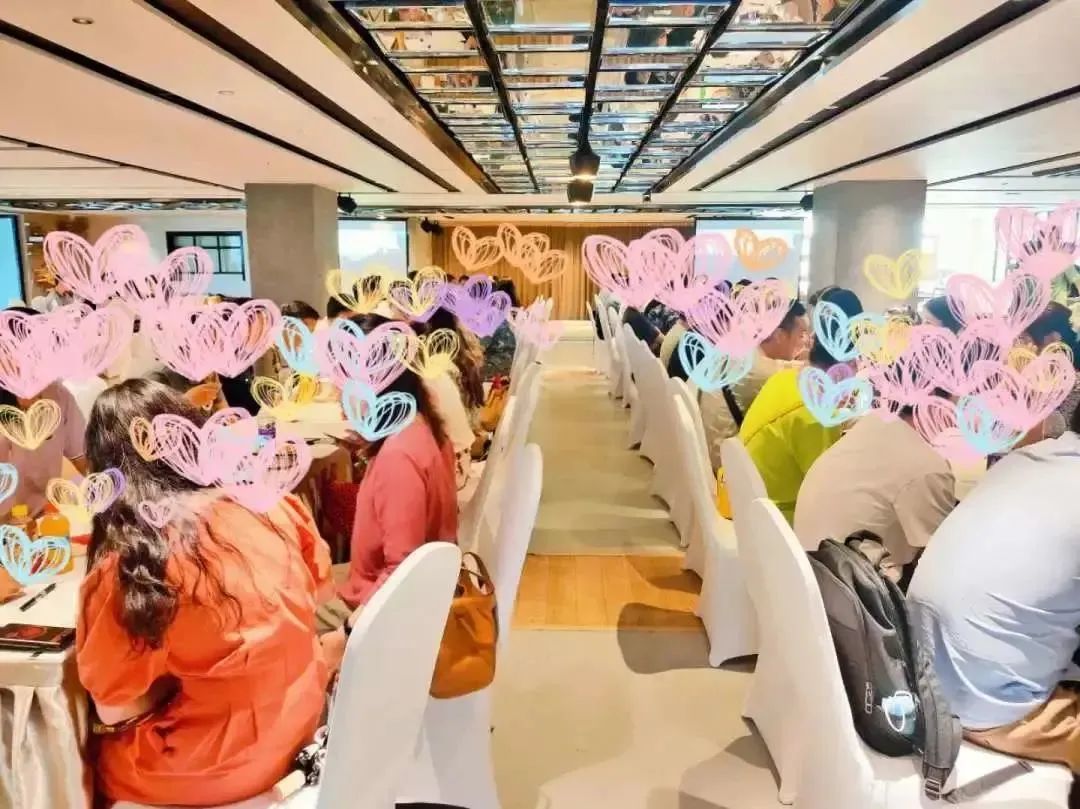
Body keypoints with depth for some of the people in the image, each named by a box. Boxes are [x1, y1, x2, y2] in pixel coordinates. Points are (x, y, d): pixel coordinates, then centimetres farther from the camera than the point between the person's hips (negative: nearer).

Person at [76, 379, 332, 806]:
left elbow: (115, 709, -12)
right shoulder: (273, 503, -9)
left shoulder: (128, 565, -22)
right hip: (301, 716, 5)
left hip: (216, 762, -4)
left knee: (88, 747, 22)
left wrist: (179, 668, 3)